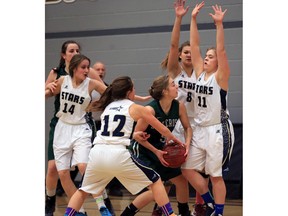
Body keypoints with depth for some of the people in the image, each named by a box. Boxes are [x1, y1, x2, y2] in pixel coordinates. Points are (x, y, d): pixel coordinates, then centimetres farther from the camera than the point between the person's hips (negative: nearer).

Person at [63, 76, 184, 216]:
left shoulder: (108, 107, 23)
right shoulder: (135, 108, 10)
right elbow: (162, 129, 20)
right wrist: (173, 139, 38)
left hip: (97, 153, 4)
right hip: (117, 155, -4)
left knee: (84, 190, 24)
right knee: (155, 181, 13)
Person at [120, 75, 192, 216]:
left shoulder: (179, 106, -9)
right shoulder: (150, 110, -26)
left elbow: (187, 127, 6)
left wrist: (187, 144, -12)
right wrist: (156, 152, -21)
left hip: (161, 150, 7)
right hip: (142, 150, -7)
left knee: (182, 180, 10)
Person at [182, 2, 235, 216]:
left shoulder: (220, 77, -7)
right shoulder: (200, 73, 7)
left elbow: (221, 50, -20)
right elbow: (194, 45, 3)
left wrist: (219, 24, -27)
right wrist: (193, 19, -4)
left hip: (218, 131, -6)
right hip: (200, 130, 7)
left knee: (216, 175, -1)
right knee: (188, 170, 6)